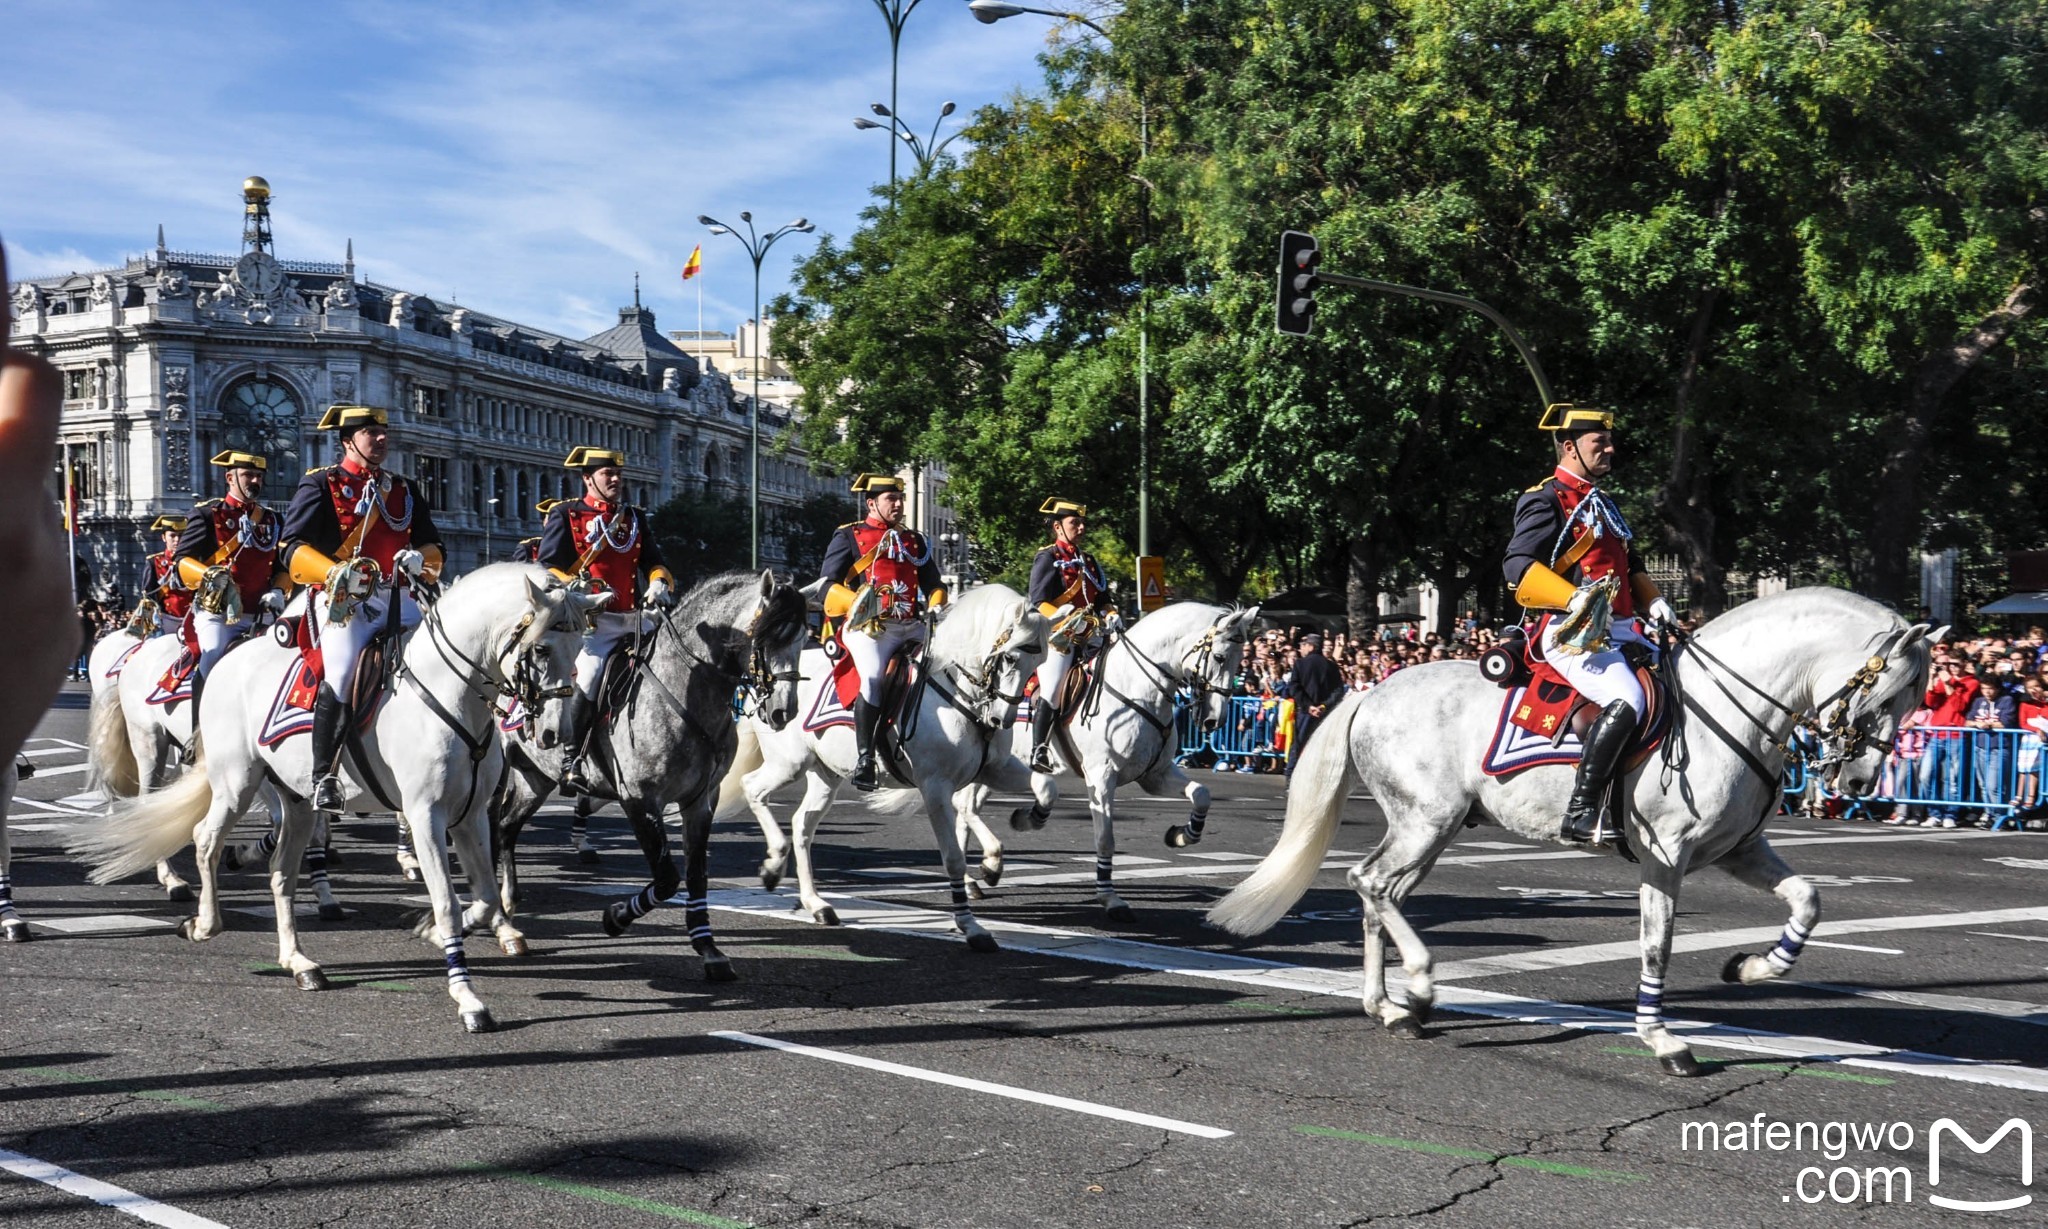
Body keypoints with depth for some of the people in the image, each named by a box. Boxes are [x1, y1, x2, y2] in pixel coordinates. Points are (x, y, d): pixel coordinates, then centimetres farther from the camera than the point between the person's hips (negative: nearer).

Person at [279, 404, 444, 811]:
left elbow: (433, 547, 20)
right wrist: (334, 573, -21)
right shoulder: (321, 485, 5)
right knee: (342, 673, -24)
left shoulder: (403, 491, 21)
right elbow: (291, 548, -3)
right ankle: (323, 776, -17)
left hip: (399, 599, 5)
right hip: (344, 598, -5)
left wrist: (420, 558, -5)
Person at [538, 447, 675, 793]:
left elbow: (654, 561, 18)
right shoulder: (565, 515, 5)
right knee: (585, 681, -22)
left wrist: (659, 582, -5)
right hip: (590, 619, -6)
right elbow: (546, 568, -1)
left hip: (634, 619, 6)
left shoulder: (635, 518, 20)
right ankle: (570, 762, -11)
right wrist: (576, 589, -18)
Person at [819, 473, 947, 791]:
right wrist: (856, 602, -15)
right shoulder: (849, 537, 11)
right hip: (868, 625, -5)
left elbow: (933, 584, 24)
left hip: (912, 626, 5)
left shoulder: (914, 540, 25)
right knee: (874, 678, -29)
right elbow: (827, 584, 4)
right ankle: (864, 759, -25)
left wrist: (937, 606, 2)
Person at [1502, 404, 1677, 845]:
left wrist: (1653, 601, 11)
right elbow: (1518, 567, -15)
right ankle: (1582, 815, -30)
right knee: (1627, 699, -31)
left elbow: (1631, 566, 31)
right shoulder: (1546, 500, -3)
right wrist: (1575, 598, -28)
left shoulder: (1603, 503, 24)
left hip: (1620, 630, 10)